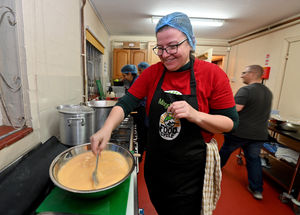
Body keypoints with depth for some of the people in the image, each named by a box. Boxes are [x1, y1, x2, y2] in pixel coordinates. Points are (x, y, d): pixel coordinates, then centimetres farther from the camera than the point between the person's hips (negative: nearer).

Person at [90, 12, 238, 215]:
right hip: (155, 163, 4)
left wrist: (195, 115, -29)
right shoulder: (152, 73, -5)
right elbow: (126, 103, -9)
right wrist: (106, 129, -26)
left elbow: (230, 122, -10)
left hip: (190, 169, -3)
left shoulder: (213, 74, -14)